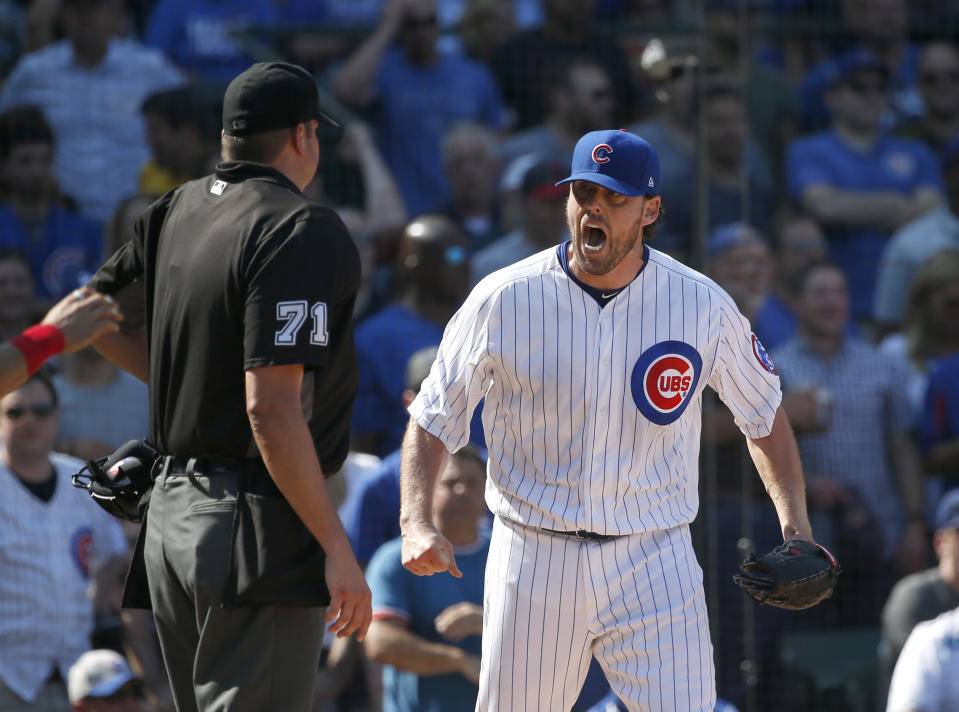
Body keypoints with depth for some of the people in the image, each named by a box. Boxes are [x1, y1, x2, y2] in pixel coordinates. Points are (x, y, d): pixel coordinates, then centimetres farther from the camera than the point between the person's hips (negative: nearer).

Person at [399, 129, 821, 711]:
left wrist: (794, 518, -2)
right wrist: (417, 523, -15)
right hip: (534, 563, 0)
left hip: (654, 567, 0)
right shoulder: (503, 301, -6)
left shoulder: (704, 307, -3)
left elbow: (763, 412, 12)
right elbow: (433, 421, 2)